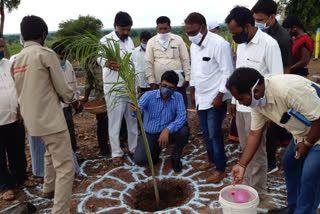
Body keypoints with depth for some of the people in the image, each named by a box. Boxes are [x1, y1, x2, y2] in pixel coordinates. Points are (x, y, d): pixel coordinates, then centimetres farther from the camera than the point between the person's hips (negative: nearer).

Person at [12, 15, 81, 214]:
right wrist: (75, 101, 8)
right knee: (65, 166, -3)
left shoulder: (17, 60, 10)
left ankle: (49, 189, 48)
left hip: (33, 118, 9)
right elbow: (62, 88, -10)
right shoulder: (46, 54, -12)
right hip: (50, 118, -9)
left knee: (51, 152, 32)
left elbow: (25, 90, 18)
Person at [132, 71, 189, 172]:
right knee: (139, 160, -21)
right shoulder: (149, 95, -15)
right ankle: (155, 150, 17)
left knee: (184, 130, -29)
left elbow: (182, 117, -22)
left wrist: (167, 130, -38)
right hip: (149, 134, -1)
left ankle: (175, 157, 1)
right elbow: (139, 106, -33)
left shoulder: (178, 97, -11)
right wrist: (135, 109, -59)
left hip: (167, 133, 1)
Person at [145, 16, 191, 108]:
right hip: (159, 83, 1)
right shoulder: (151, 42, 5)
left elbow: (185, 60, 4)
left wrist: (187, 78, -1)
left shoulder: (178, 39, 4)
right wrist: (152, 82, -3)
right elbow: (149, 63, 2)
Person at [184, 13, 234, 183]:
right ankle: (211, 160, 36)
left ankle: (221, 169, 15)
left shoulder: (219, 44, -19)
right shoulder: (194, 45, 7)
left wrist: (219, 97, -18)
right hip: (201, 97, 8)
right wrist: (193, 92, 18)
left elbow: (228, 73, -18)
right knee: (205, 131, 17)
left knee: (214, 134, -1)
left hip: (215, 98, -8)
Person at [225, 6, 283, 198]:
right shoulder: (241, 45, 10)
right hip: (241, 106, 7)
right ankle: (248, 184, 33)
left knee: (256, 151, 4)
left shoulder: (269, 44, -15)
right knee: (246, 149, 17)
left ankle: (258, 192, 20)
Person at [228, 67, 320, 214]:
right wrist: (242, 165, -4)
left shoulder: (288, 89, -37)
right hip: (302, 132, 8)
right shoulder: (256, 100, -10)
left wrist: (307, 143, -14)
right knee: (289, 162, 15)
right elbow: (255, 134, -3)